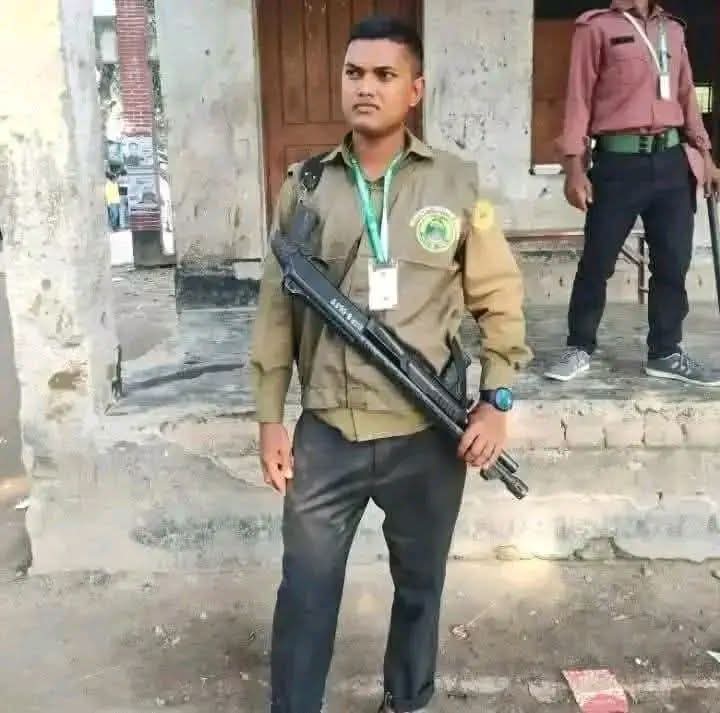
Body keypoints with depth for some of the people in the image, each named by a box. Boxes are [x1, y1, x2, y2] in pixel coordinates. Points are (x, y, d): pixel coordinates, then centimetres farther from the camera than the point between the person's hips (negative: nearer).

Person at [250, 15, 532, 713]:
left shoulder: (457, 183, -2)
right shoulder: (305, 186, 2)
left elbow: (499, 298, 2)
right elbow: (276, 309, 3)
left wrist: (496, 400, -5)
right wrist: (270, 419, 1)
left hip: (429, 433, 0)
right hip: (327, 432, 0)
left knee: (419, 584, 18)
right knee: (305, 589, 9)